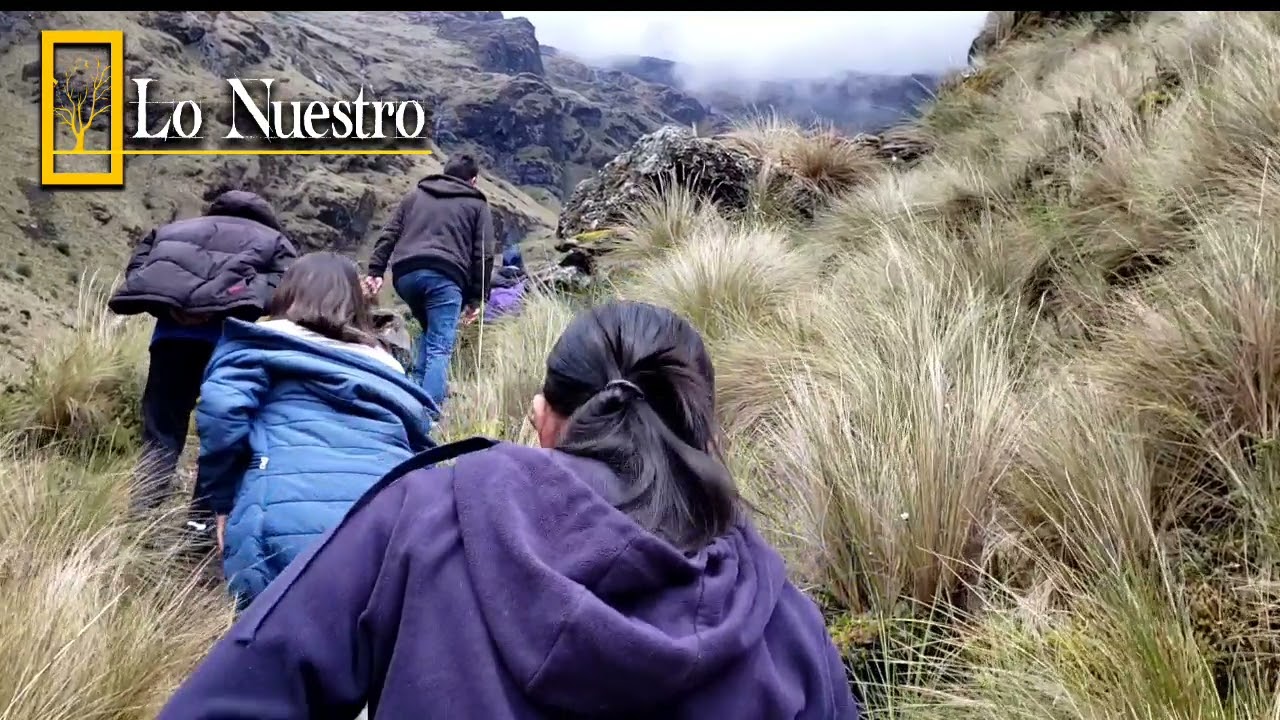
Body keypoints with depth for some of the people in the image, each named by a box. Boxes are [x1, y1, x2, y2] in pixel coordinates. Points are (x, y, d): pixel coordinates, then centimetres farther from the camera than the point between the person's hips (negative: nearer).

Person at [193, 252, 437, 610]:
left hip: (292, 519, -3)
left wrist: (222, 501, 11)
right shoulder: (385, 364, 29)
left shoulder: (262, 344, 19)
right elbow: (420, 451, 25)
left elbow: (221, 408, 2)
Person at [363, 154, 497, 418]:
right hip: (444, 275, -4)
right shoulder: (477, 205, 19)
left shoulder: (415, 195, 28)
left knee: (429, 333, 26)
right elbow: (483, 255, 9)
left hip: (405, 273, 4)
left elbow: (389, 235, 17)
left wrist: (376, 270, 13)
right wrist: (476, 298, 10)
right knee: (440, 348, -5)